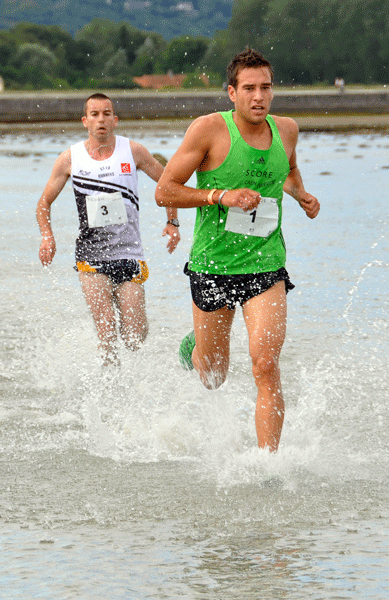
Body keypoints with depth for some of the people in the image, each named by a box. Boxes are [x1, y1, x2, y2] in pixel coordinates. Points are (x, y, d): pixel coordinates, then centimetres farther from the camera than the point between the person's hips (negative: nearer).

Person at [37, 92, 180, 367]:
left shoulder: (133, 152, 0)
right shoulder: (70, 159, 1)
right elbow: (44, 203, 12)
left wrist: (173, 223, 6)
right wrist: (47, 236, -4)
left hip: (129, 254, 0)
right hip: (91, 257, 0)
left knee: (135, 339, -2)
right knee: (106, 331, -17)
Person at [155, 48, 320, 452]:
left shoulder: (286, 130, 2)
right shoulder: (209, 129, -12)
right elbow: (164, 192, -11)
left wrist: (300, 194, 8)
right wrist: (221, 196, -22)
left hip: (266, 269, 2)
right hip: (212, 267, -2)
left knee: (266, 366, -17)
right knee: (212, 379, 15)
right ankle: (195, 349, 51)